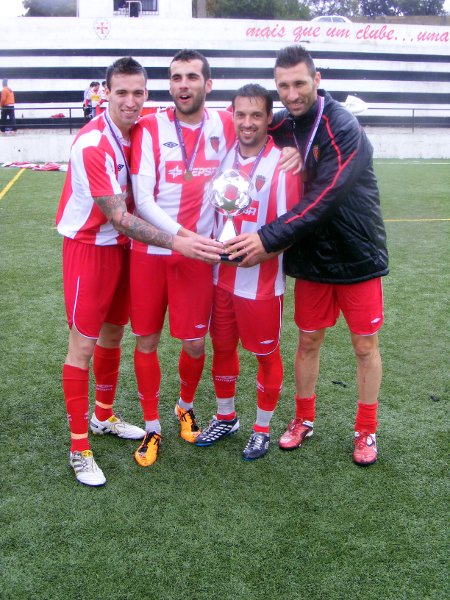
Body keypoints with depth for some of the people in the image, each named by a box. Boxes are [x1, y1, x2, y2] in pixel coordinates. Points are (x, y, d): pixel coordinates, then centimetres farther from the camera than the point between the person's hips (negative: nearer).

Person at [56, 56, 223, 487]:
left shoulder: (140, 129, -1)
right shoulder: (92, 144, -23)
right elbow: (118, 217, -27)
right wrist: (176, 242, -34)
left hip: (123, 246, 7)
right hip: (89, 247, -7)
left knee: (112, 334, 17)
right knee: (83, 344, -3)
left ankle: (104, 417, 36)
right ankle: (79, 448, 9)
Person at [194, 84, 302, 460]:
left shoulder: (283, 165, -14)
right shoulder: (224, 157, 3)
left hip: (262, 283, -5)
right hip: (222, 277, 5)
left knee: (267, 355, 10)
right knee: (222, 348, 17)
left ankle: (262, 429, 29)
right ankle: (225, 418, 39)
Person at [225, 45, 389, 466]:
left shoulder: (343, 128, -20)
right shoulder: (280, 128, -2)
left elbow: (322, 201, -28)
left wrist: (269, 239, -30)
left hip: (357, 256, -4)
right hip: (311, 258, 4)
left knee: (365, 344, 7)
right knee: (308, 340, 12)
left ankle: (366, 430, 24)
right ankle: (304, 420, 31)